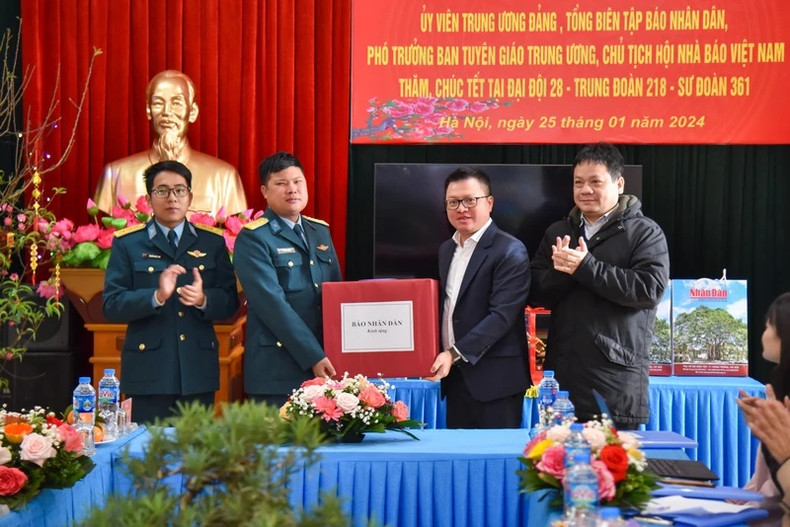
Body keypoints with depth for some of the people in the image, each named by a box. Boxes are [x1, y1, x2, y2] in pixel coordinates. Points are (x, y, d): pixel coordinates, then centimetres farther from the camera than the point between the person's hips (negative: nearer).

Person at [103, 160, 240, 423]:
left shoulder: (212, 241, 10)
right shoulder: (127, 243, 4)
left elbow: (230, 302, 7)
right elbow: (111, 305, -5)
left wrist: (203, 300, -15)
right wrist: (156, 297, -20)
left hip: (198, 371, 2)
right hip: (149, 371, -2)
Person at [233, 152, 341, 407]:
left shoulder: (321, 231, 15)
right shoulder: (252, 238, -6)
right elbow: (272, 303, -14)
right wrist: (312, 357, -19)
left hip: (326, 366, 6)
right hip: (277, 372, -6)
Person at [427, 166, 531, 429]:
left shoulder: (510, 251, -9)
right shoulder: (446, 250, 16)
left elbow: (502, 315, -17)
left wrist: (455, 353, -22)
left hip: (494, 378, -7)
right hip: (454, 375, 7)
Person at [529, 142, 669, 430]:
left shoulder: (644, 232, 1)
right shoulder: (557, 233, 16)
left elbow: (651, 288, -13)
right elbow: (536, 293, 10)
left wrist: (586, 267, -15)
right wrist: (563, 272, -12)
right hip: (563, 375, 4)